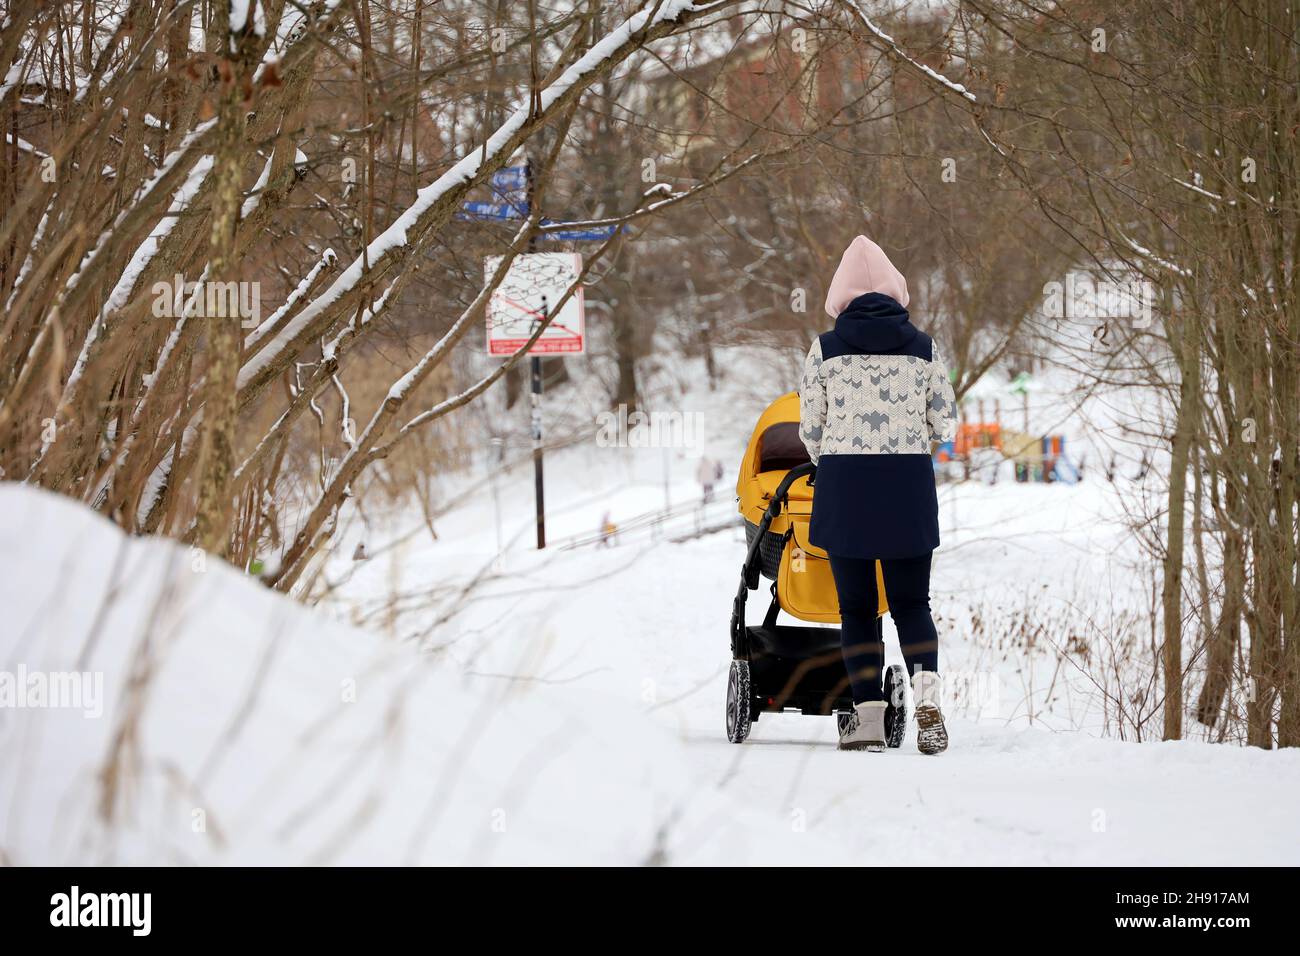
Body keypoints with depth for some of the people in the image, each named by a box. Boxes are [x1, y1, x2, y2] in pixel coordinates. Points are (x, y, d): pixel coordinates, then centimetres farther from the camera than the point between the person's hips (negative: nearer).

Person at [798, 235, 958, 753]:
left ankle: (868, 715, 0)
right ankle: (926, 696, -13)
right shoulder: (923, 347, 3)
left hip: (843, 484, -1)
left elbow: (810, 428, 2)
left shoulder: (825, 348, -2)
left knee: (856, 604, 7)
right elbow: (945, 423, 7)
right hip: (908, 485, 1)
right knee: (911, 601, 10)